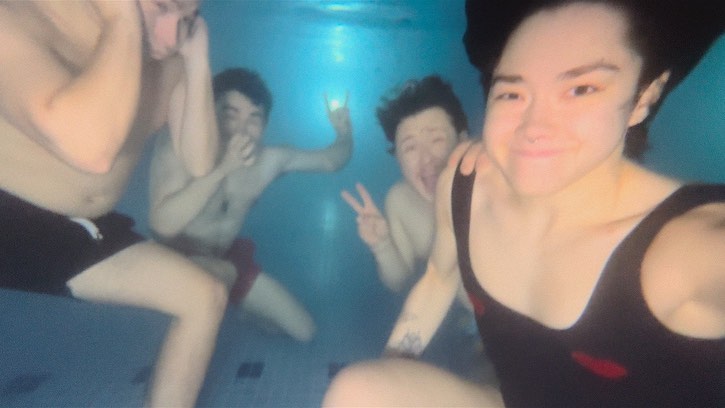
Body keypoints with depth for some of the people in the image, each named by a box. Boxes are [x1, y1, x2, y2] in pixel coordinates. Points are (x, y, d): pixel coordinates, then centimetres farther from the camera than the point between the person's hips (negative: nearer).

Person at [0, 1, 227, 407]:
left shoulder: (169, 62, -4)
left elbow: (199, 163, -8)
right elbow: (91, 148, -40)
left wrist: (197, 59, -14)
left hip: (84, 233, 6)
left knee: (206, 296, -1)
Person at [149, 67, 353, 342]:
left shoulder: (270, 160, -12)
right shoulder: (177, 150, -25)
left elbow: (331, 161, 1)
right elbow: (163, 224, -37)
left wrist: (344, 133, -20)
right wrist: (222, 168, -44)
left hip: (227, 259, 5)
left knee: (303, 330, 8)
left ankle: (239, 311, 34)